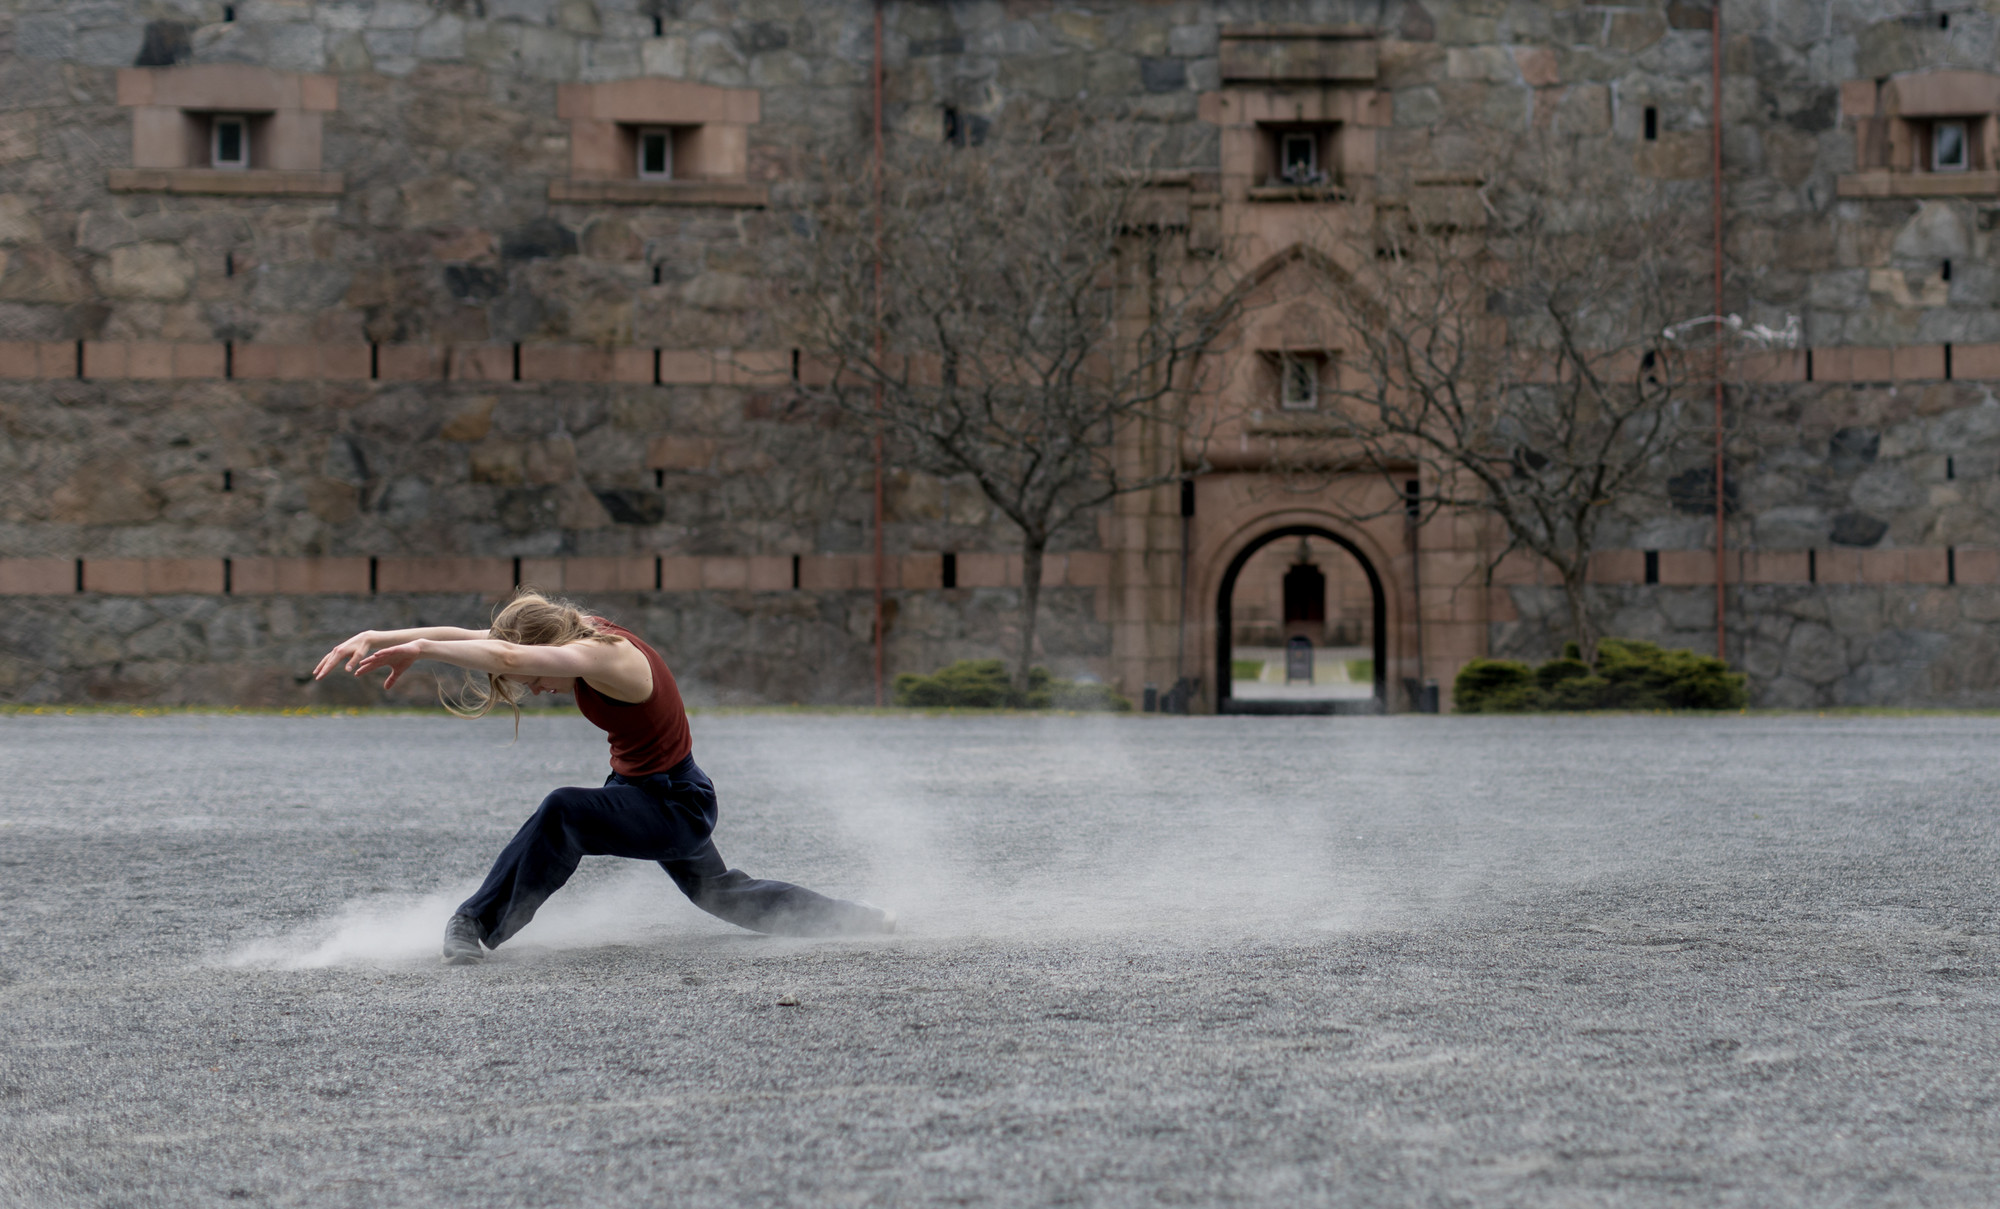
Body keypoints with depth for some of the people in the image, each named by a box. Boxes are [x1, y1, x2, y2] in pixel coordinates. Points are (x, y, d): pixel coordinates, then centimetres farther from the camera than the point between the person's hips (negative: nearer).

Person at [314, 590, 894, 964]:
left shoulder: (605, 657, -31)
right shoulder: (577, 632, -6)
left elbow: (509, 656, -47)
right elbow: (468, 636, -7)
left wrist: (419, 648, -42)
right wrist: (372, 638, -13)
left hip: (674, 806, -10)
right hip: (639, 789, 10)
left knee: (562, 813, -33)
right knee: (720, 892, 29)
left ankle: (477, 925, -24)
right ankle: (860, 920, 41)